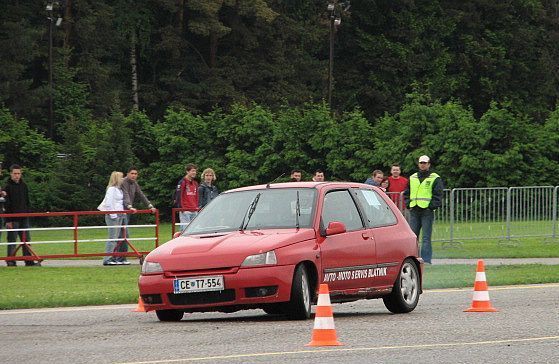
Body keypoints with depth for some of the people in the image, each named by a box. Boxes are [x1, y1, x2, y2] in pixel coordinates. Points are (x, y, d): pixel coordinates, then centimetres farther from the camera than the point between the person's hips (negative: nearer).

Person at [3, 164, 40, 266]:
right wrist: (8, 220, -15)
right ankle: (11, 261, 4)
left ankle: (29, 261, 8)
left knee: (26, 240, 5)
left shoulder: (24, 186, 12)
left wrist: (28, 213, 10)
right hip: (13, 219, -5)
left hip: (24, 218, 5)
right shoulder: (8, 187, -6)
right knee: (12, 241, -1)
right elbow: (6, 205, -10)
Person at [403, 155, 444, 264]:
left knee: (426, 237, -6)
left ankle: (426, 259, -5)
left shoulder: (435, 179, 3)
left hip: (427, 211, -5)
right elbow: (406, 193, 20)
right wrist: (408, 205, 5)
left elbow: (438, 195, -2)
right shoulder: (412, 178, 17)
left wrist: (431, 207, -12)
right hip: (414, 211, 5)